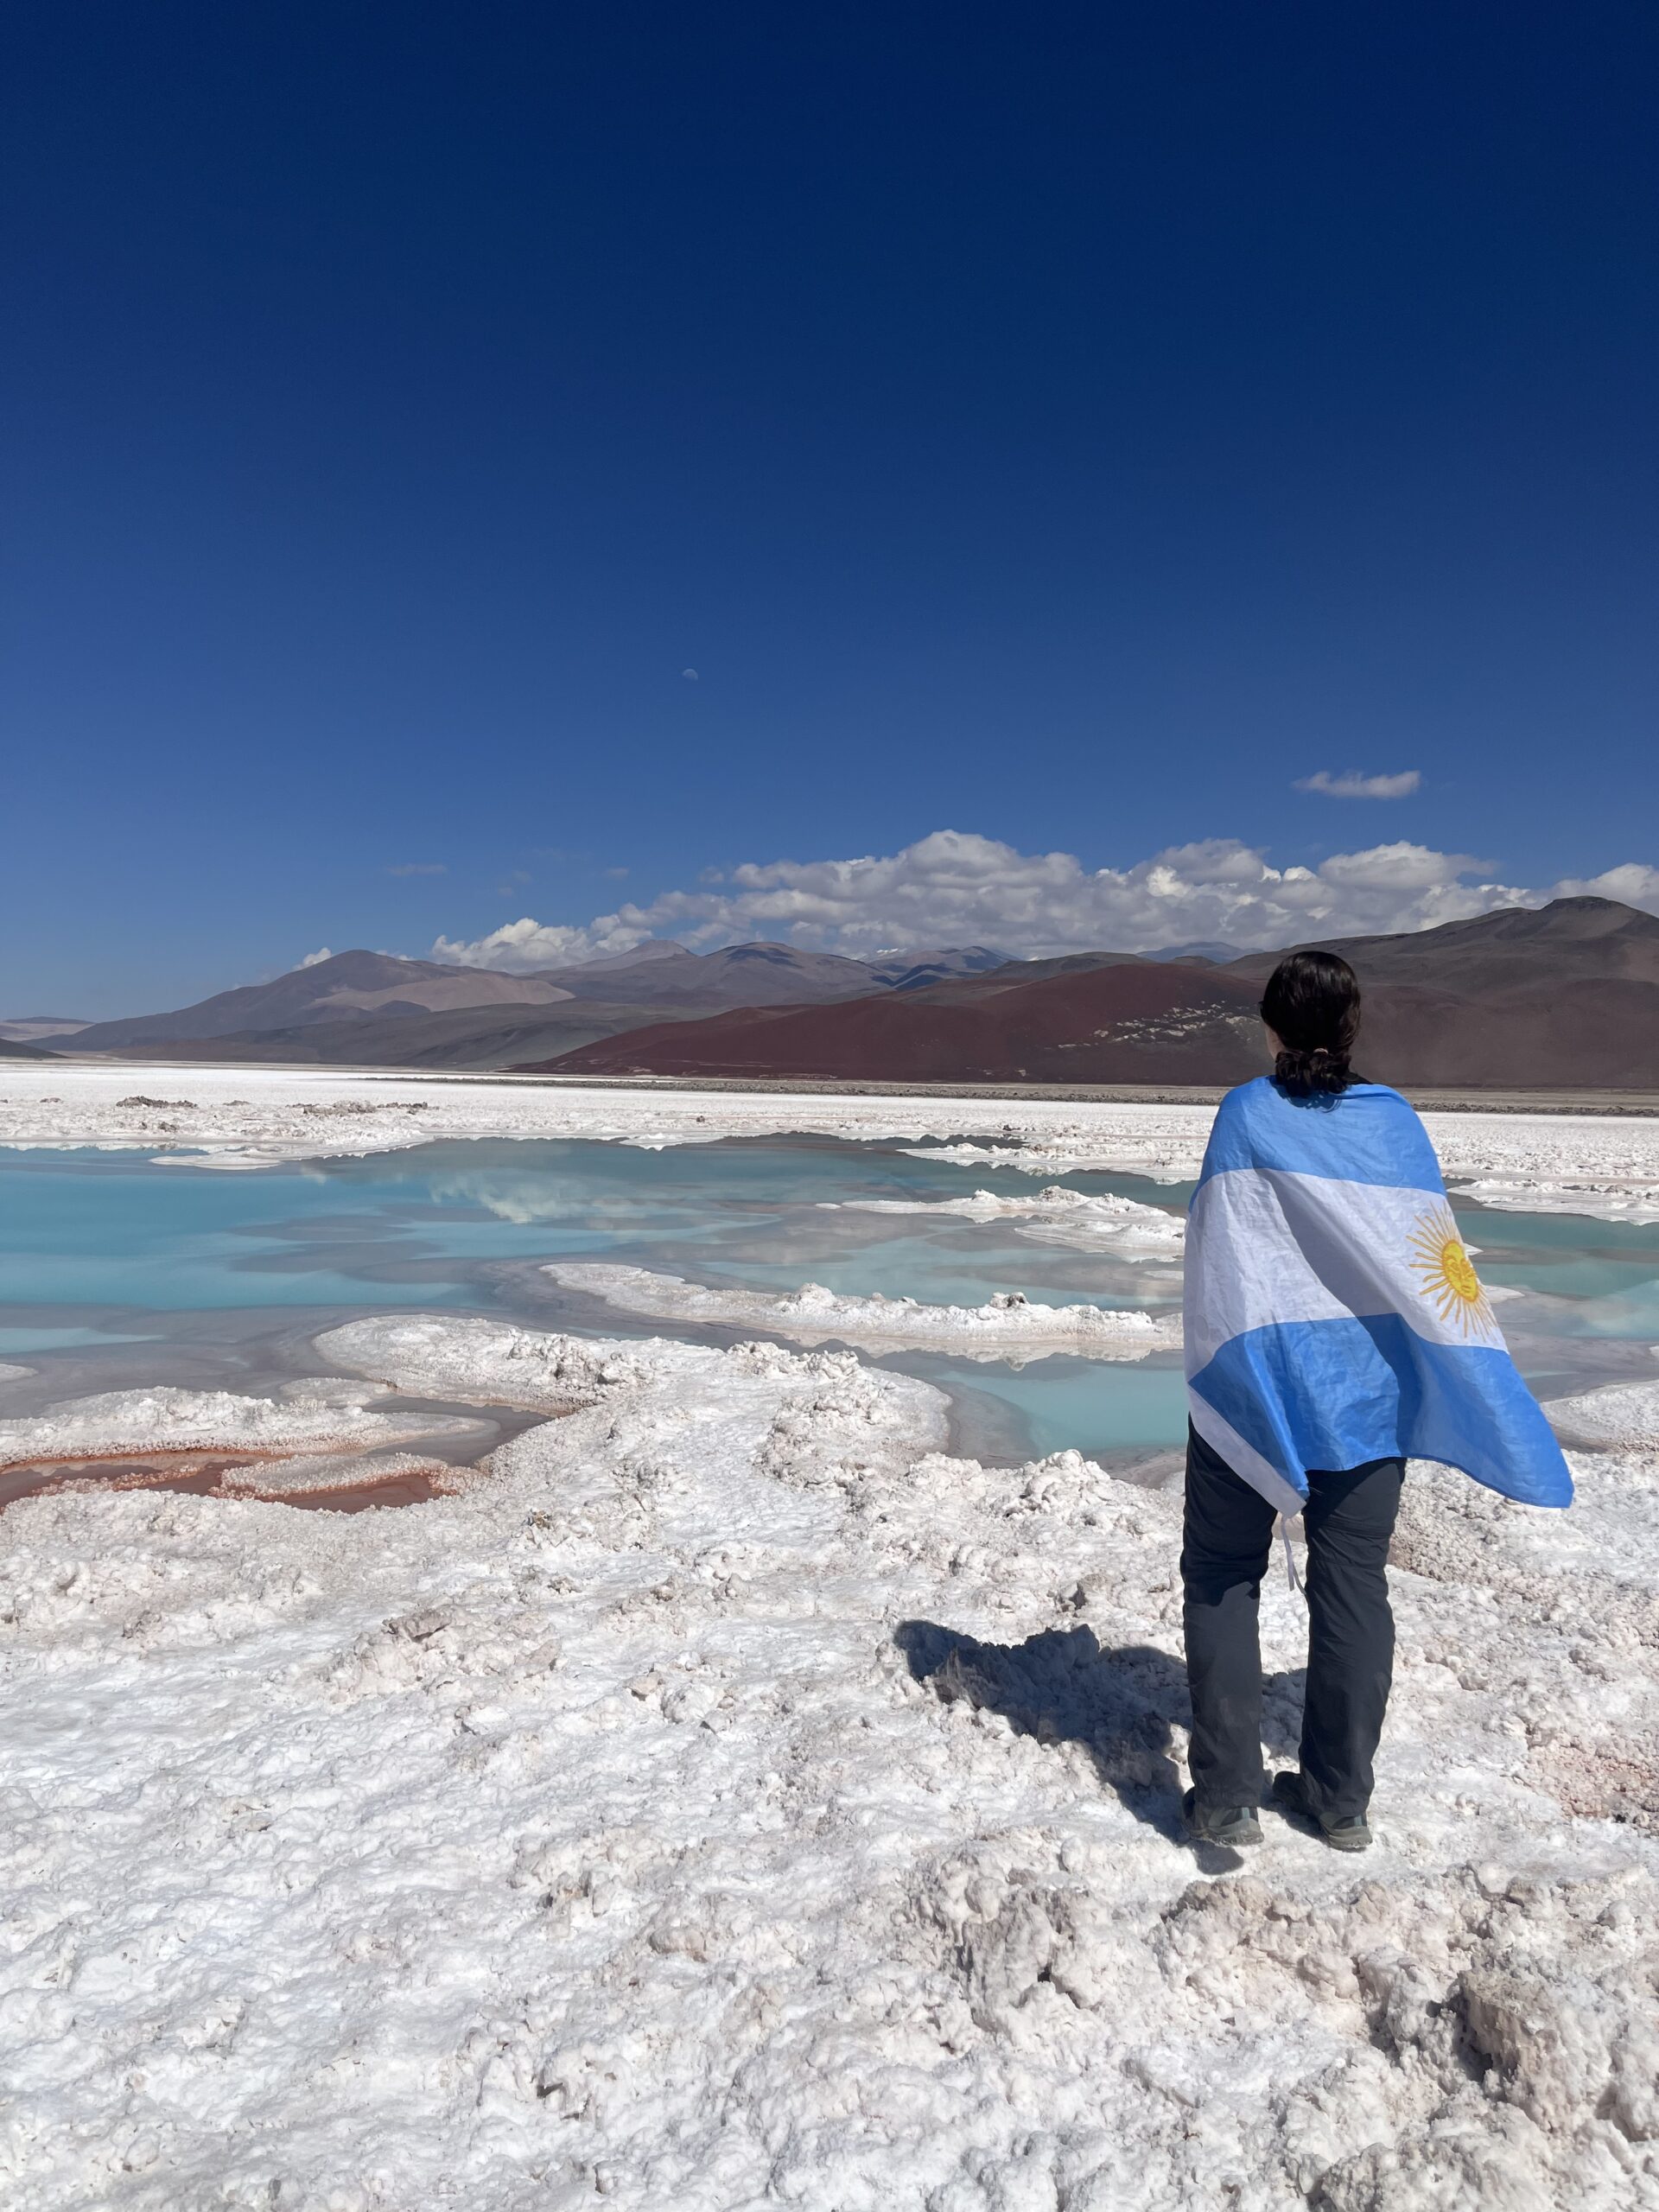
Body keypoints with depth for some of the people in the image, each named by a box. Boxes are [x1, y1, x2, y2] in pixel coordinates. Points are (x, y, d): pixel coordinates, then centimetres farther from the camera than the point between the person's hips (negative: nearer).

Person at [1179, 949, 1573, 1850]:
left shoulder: (1246, 1113, -10)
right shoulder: (1395, 1118, 0)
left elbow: (1220, 1262, -13)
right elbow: (1432, 1258, 3)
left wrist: (1219, 1371, -5)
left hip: (1255, 1384, -3)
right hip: (1369, 1394, 4)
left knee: (1221, 1578, 9)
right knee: (1353, 1587, 13)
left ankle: (1225, 1796, 9)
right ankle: (1340, 1797, 23)